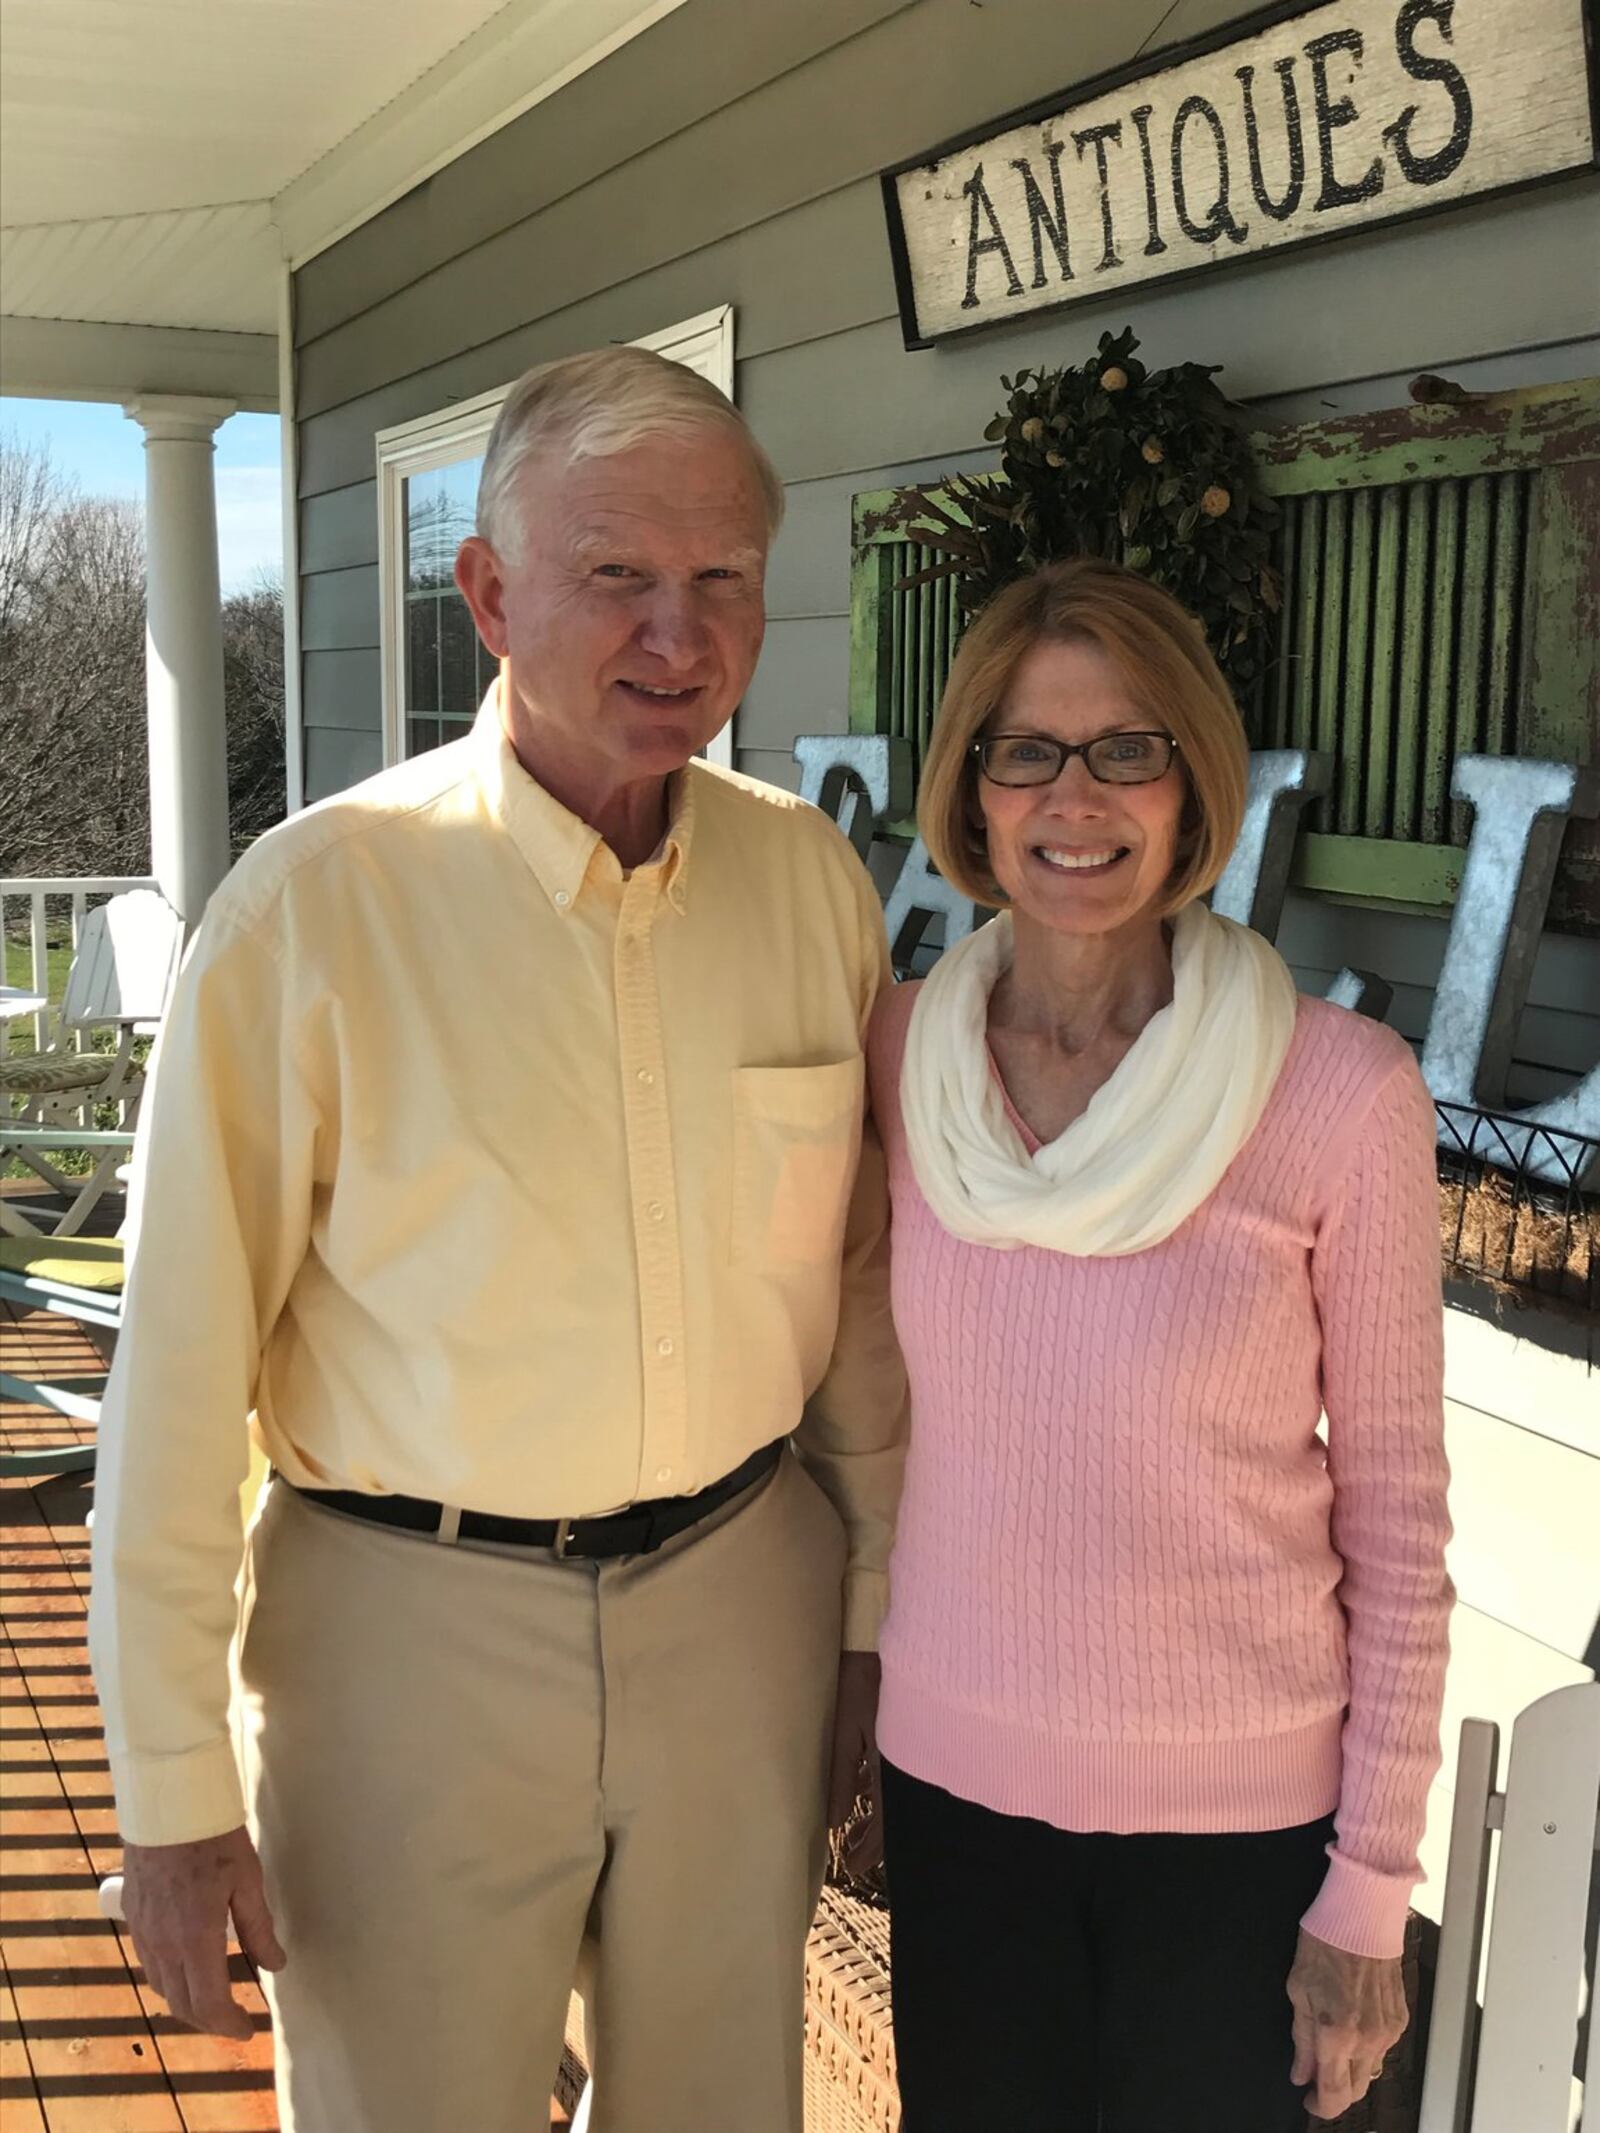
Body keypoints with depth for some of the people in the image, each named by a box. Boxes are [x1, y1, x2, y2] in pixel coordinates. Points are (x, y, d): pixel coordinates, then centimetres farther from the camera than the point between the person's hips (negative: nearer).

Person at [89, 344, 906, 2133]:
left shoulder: (810, 877, -2)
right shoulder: (313, 907, -15)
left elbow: (856, 1284, 6)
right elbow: (180, 1370, -12)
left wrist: (887, 1607, 11)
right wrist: (174, 1786, -9)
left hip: (743, 1598, 4)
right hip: (414, 1629, -3)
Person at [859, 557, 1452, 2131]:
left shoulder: (1340, 1091, -16)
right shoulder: (898, 1052, -6)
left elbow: (1395, 1515, -9)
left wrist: (1370, 1890, -6)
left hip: (1237, 1808, -3)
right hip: (954, 1770, 3)